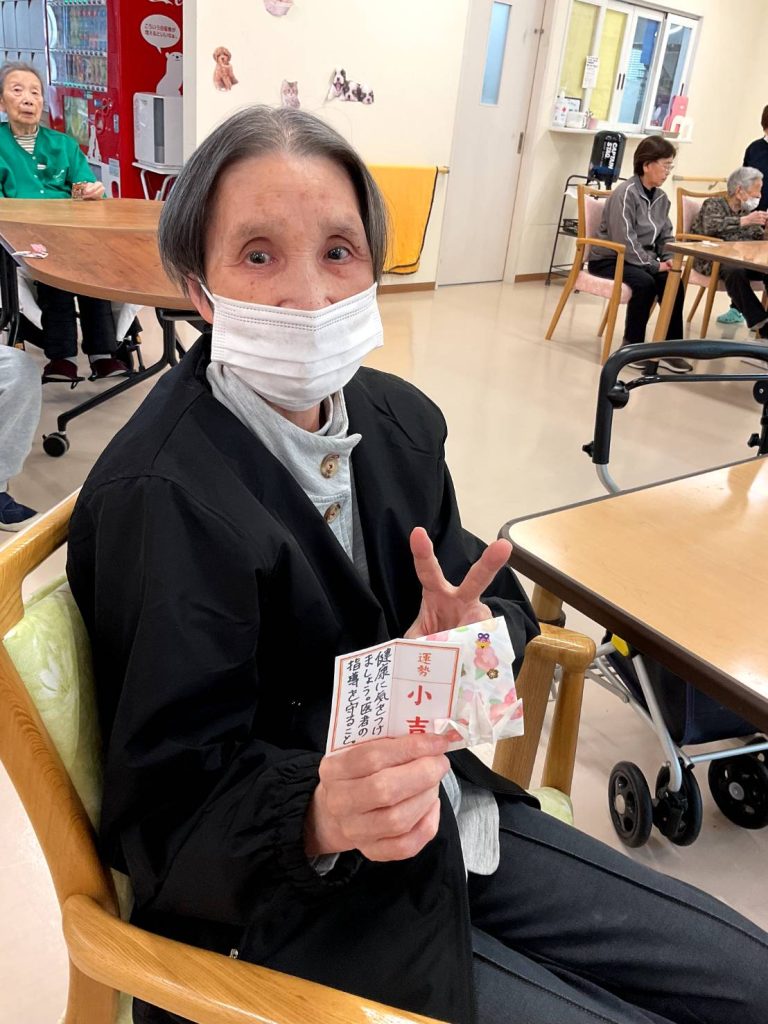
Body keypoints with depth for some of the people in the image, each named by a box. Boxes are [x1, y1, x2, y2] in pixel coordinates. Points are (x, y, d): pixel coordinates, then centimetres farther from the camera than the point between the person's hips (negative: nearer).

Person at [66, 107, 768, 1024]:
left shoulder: (399, 416, -2)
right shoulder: (157, 499, -25)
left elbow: (488, 595, 4)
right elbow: (169, 812, -20)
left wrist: (475, 630, -20)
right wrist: (321, 817, -40)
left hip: (441, 810, 7)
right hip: (287, 900, -6)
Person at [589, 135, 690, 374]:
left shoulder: (661, 197, 7)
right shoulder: (625, 193, -16)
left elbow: (666, 235, 13)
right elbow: (625, 240, -23)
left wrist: (669, 259, -8)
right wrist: (654, 265, -22)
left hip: (640, 260, 6)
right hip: (608, 259, -6)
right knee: (644, 283, -32)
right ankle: (632, 345, -14)